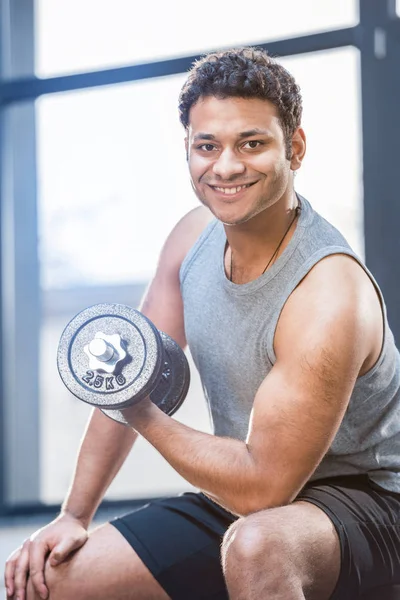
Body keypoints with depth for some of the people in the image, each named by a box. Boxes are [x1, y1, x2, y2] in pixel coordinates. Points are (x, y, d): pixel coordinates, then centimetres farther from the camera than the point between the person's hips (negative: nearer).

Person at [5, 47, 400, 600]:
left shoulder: (329, 299, -26)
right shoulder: (194, 236, -2)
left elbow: (264, 486, -26)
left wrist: (141, 413, -18)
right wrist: (75, 516, 4)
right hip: (243, 495, 7)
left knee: (257, 546, -41)